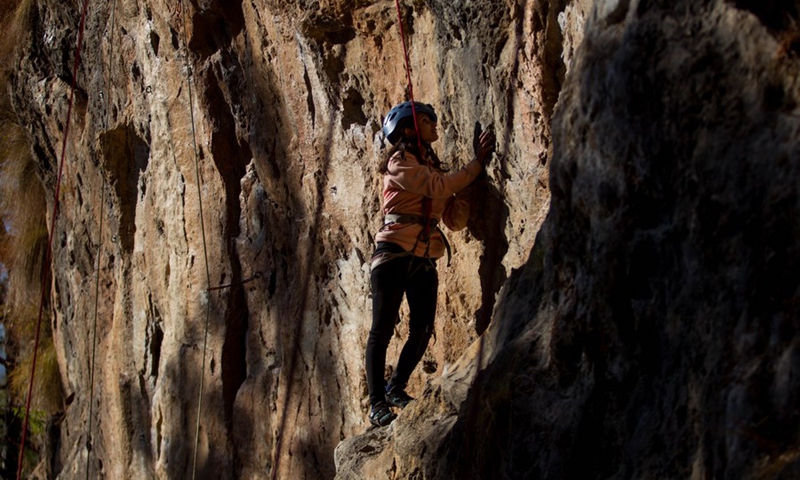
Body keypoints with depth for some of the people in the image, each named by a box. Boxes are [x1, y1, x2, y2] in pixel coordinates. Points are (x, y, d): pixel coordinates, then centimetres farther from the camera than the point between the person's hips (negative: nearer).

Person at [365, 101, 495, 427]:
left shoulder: (434, 167, 20)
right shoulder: (400, 162, -1)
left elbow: (455, 220, 14)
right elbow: (436, 188, -16)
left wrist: (465, 183, 1)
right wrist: (476, 164, -9)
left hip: (424, 261, 7)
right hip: (395, 254, -7)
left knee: (422, 331, 3)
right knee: (382, 329, -6)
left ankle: (395, 388, 21)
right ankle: (377, 402, -4)